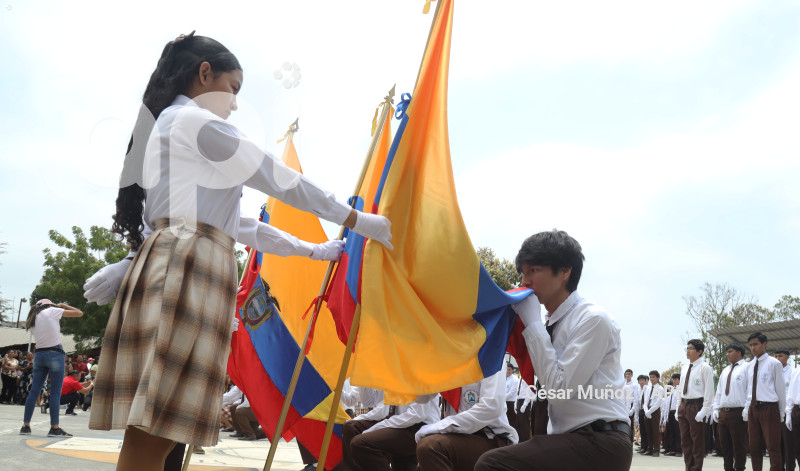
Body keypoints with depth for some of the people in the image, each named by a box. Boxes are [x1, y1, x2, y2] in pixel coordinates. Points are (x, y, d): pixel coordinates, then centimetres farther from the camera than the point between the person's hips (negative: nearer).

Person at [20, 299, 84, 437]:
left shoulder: (32, 320, 14)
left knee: (34, 391, 9)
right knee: (55, 392, -5)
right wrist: (64, 306, 10)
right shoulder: (52, 311, -4)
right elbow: (79, 313, -3)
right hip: (55, 354, -6)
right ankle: (54, 428, -6)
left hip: (39, 354, 6)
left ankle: (25, 426, 11)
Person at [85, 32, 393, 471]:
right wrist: (358, 220, 8)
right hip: (189, 267, -10)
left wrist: (311, 249, 33)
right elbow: (280, 180, 0)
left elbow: (232, 222, 31)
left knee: (153, 435, 4)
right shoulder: (194, 120, 1)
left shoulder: (163, 126, 31)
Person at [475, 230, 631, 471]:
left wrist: (532, 323, -12)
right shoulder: (552, 324, 15)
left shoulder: (593, 319, -10)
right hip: (570, 439, 9)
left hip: (599, 443, -9)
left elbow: (560, 387, -17)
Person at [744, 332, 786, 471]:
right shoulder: (750, 365, 12)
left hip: (769, 408, -6)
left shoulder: (774, 364, -6)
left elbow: (781, 389, -4)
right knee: (754, 447, 12)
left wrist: (781, 412, -3)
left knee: (773, 448, -4)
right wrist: (747, 408, 12)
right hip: (753, 408, 6)